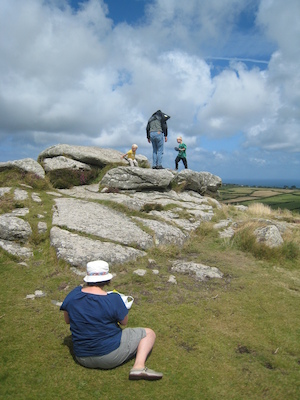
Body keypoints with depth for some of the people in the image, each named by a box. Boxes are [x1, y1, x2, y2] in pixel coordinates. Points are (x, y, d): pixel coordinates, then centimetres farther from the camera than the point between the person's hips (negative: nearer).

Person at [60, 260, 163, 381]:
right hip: (110, 355, -6)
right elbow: (124, 322, -6)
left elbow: (67, 320, 6)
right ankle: (139, 366, -13)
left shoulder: (74, 294, -9)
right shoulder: (113, 299, -22)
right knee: (149, 333, 8)